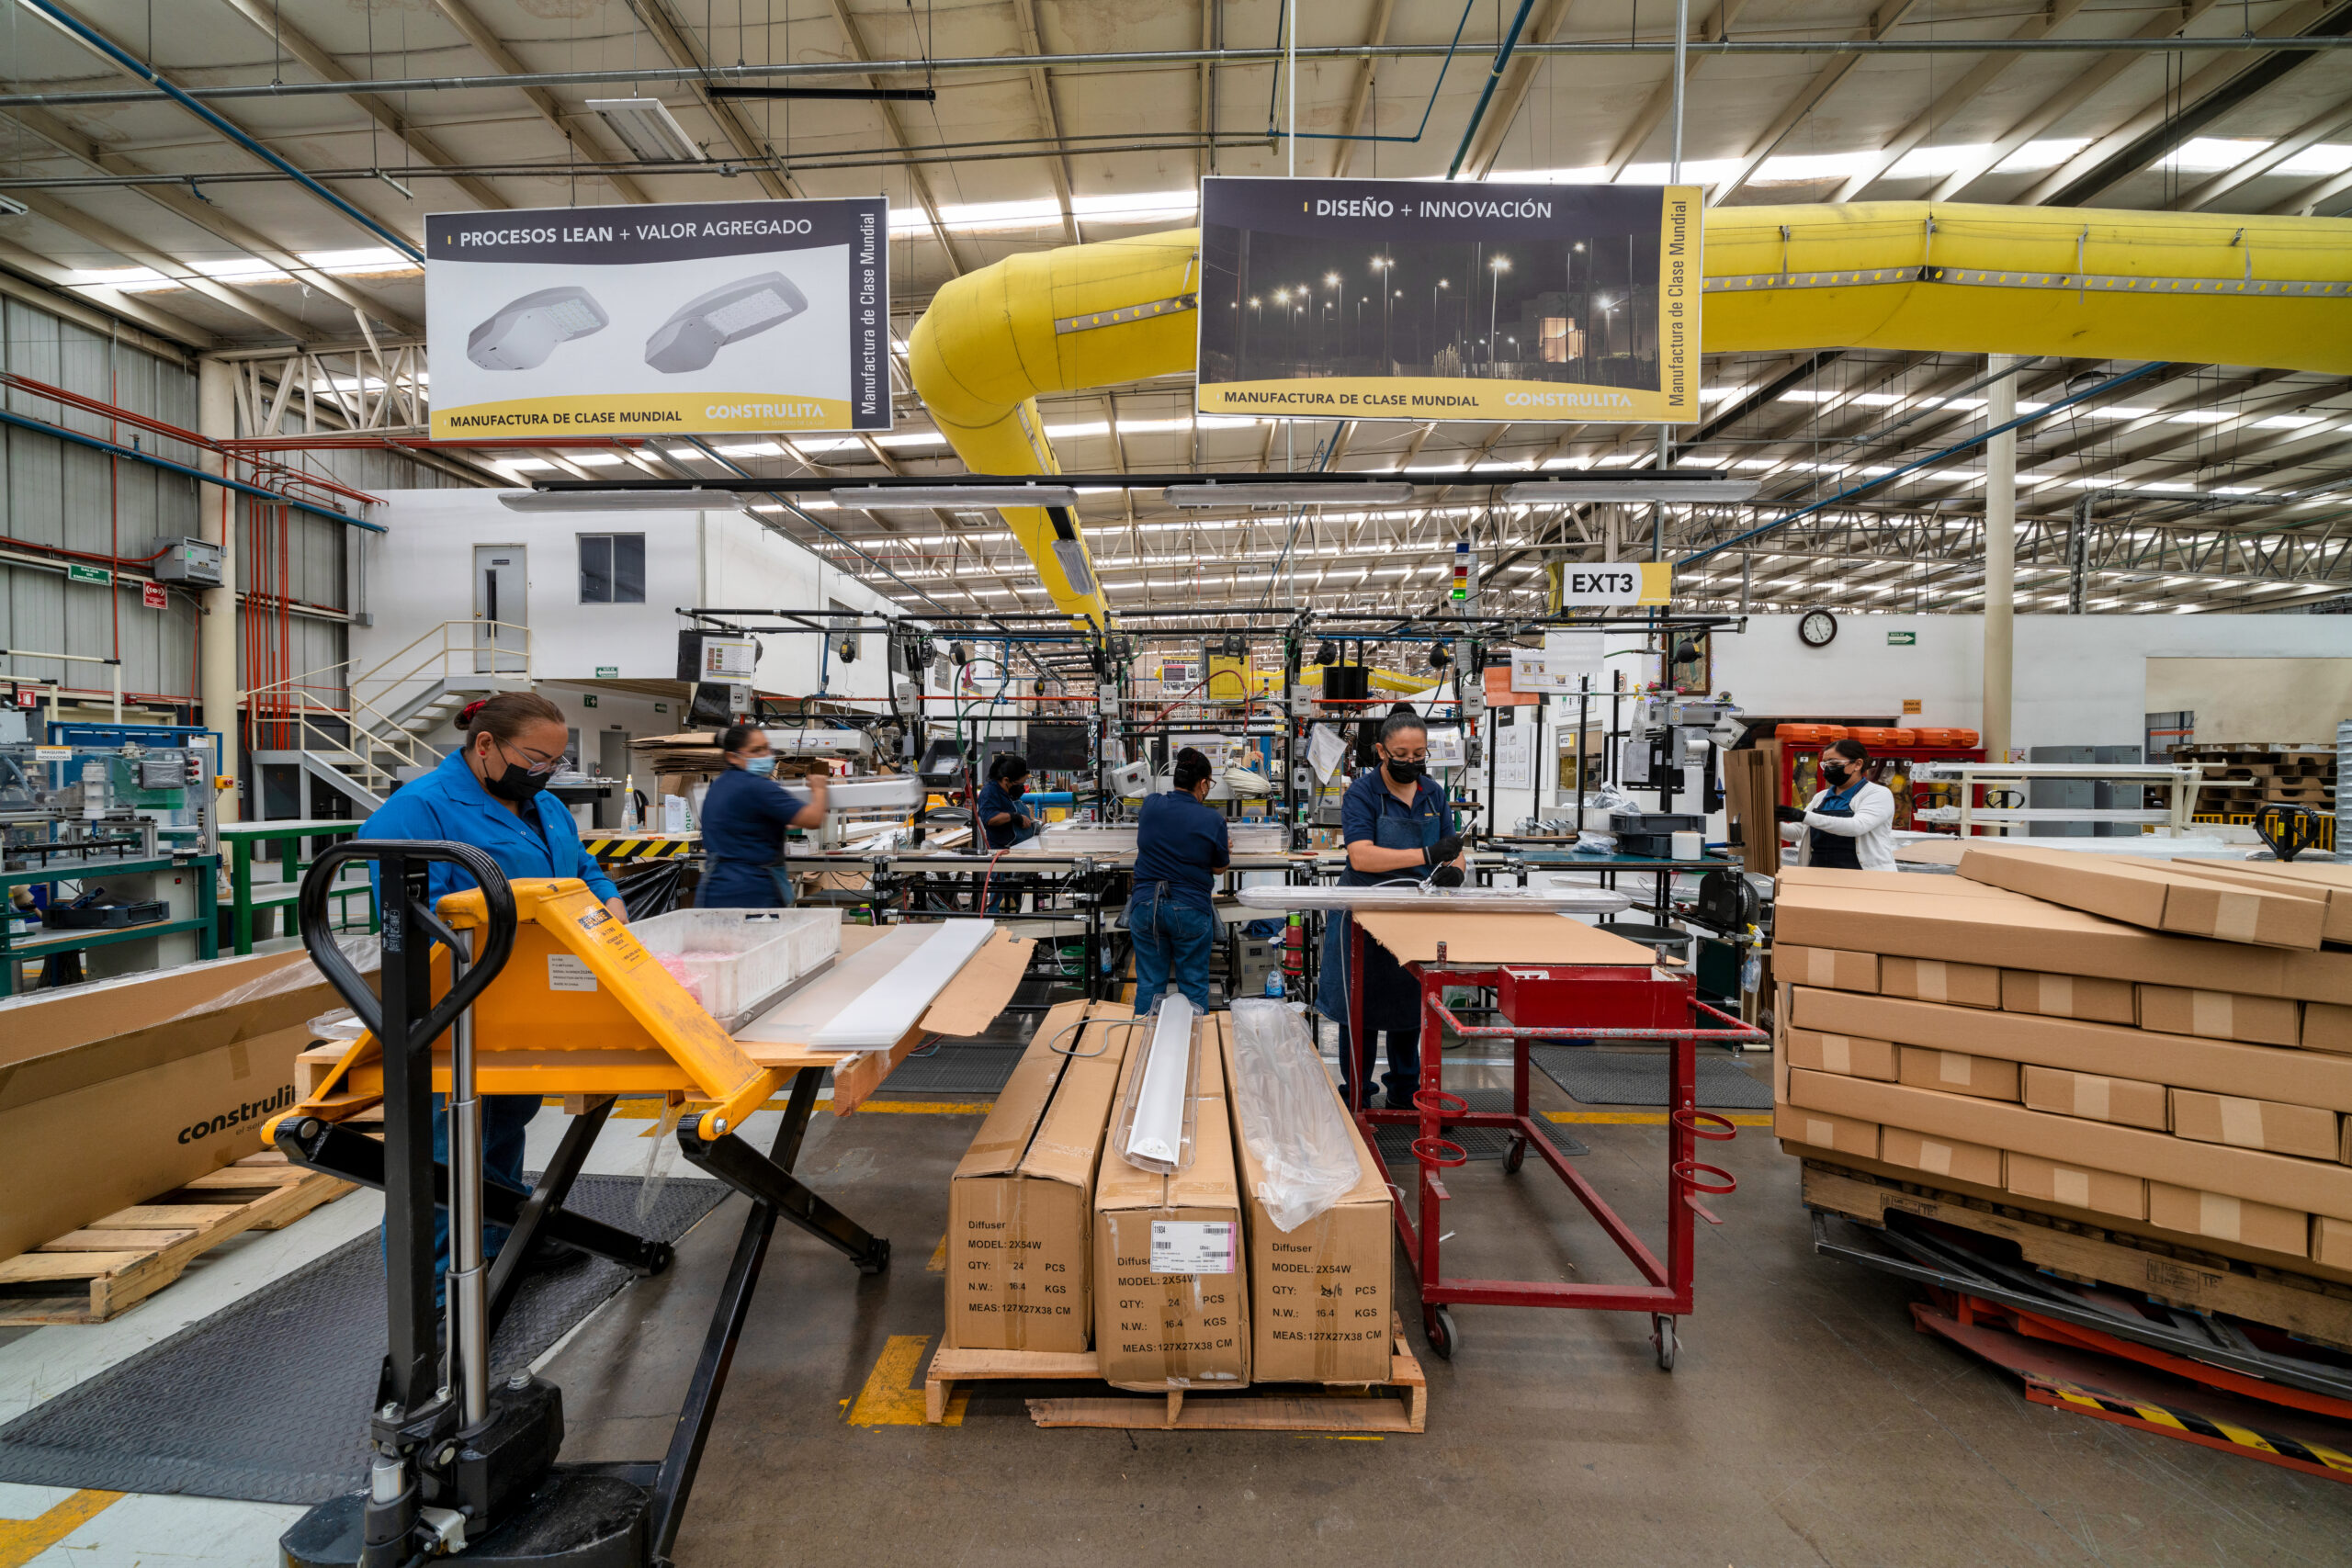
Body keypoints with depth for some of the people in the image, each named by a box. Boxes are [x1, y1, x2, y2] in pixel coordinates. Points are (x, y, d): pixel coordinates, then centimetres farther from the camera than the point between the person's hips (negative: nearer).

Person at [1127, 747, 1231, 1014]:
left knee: (1149, 984, 12)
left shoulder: (1149, 805, 0)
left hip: (1146, 905, 3)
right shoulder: (1212, 819, -10)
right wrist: (1225, 850, 25)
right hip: (1190, 909, -2)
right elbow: (1219, 867, 4)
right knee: (1194, 986, 11)